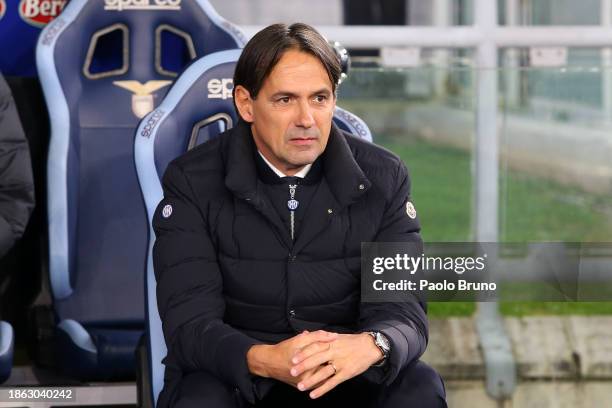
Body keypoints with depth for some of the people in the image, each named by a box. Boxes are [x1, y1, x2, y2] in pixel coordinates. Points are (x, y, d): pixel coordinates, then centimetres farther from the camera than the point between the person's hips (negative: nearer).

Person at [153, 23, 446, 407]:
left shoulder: (382, 178, -2)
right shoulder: (192, 182, -8)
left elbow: (402, 308, -10)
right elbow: (190, 323, -16)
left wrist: (371, 346, -36)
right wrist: (262, 359, -38)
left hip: (347, 376, 3)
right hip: (234, 372, -3)